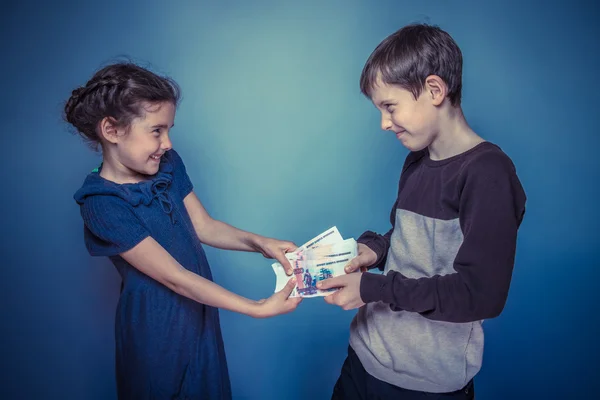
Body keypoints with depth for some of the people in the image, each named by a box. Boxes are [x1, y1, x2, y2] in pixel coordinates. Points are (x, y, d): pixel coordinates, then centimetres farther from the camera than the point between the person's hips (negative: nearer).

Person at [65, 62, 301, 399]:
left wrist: (260, 242, -17)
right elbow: (174, 277, -28)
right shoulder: (102, 205, -26)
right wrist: (259, 309, -30)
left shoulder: (168, 164, -6)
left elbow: (204, 227, 0)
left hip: (200, 310, 6)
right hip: (157, 329, -6)